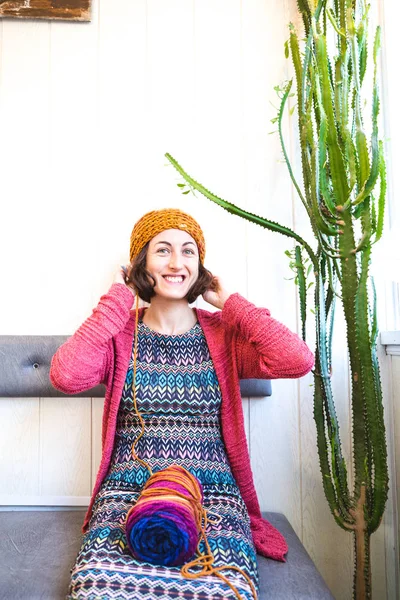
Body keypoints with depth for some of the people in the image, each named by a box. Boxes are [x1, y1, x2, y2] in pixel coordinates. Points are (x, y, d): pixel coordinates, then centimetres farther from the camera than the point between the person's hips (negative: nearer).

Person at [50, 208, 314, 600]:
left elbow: (298, 361, -12)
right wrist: (119, 299, -6)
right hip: (127, 490, 0)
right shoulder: (120, 333, 6)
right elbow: (65, 376, -15)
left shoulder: (224, 333, 6)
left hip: (213, 492, 1)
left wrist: (229, 303, -2)